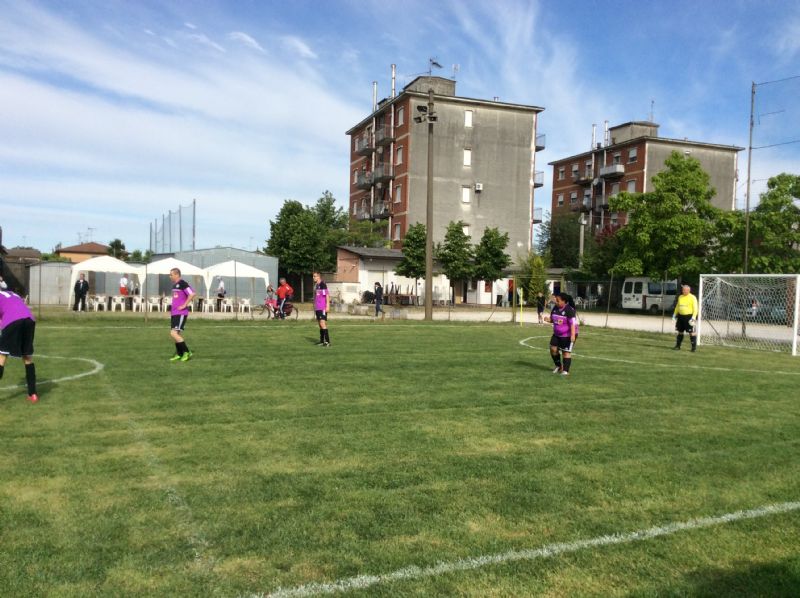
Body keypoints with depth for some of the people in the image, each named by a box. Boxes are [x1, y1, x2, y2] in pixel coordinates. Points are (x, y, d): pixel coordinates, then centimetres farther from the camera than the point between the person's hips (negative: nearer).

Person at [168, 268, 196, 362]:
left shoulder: (183, 283, -13)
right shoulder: (174, 285, 15)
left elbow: (193, 294, -23)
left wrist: (184, 305, -19)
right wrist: (172, 306, 17)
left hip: (181, 313, -9)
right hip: (174, 313, 9)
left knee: (174, 333, -14)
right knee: (177, 334, 11)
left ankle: (187, 352, -4)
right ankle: (179, 354, 20)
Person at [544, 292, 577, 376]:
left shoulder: (569, 310, -20)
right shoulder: (555, 308, 1)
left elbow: (573, 323, -23)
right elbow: (552, 318, 15)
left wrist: (573, 335, -29)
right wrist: (548, 319, -9)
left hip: (568, 335, -7)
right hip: (557, 334, 7)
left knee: (566, 352, -2)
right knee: (553, 349, 2)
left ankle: (566, 371, 6)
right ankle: (559, 366, 23)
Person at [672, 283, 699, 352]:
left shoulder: (692, 298, -5)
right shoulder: (680, 297, 13)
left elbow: (695, 309, -9)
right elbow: (677, 307, 22)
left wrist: (693, 318, -17)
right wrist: (674, 315, 15)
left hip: (689, 316, -6)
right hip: (681, 316, 6)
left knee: (691, 332, -6)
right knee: (680, 332, 11)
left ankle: (694, 347, -1)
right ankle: (678, 346, 18)